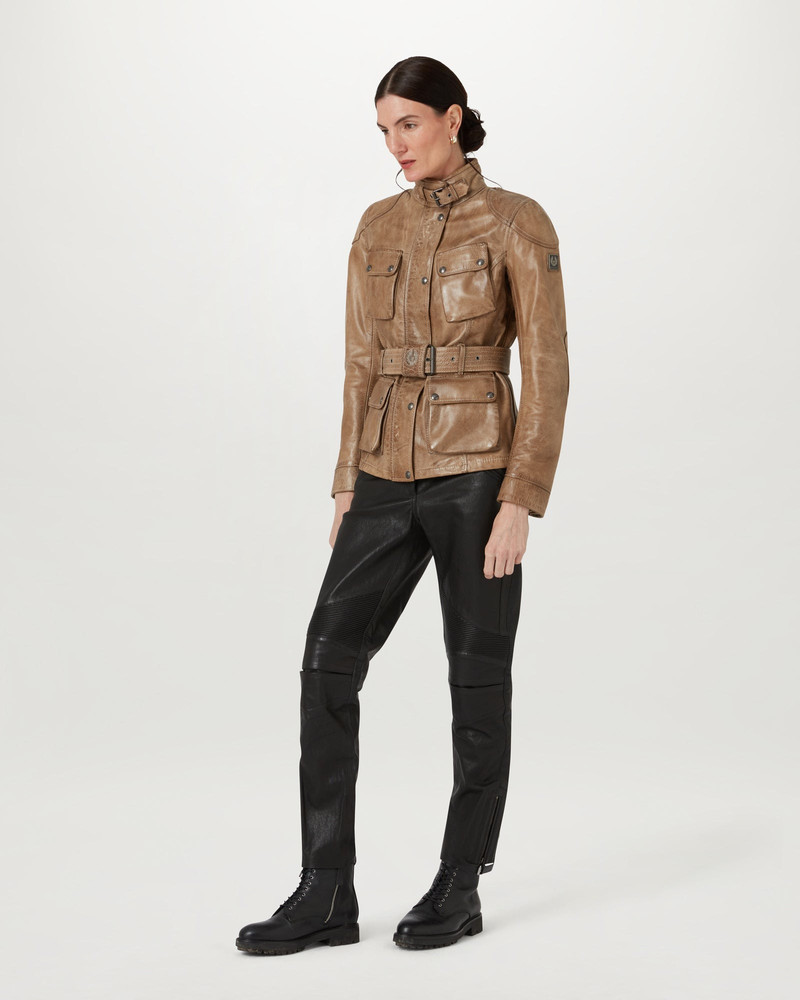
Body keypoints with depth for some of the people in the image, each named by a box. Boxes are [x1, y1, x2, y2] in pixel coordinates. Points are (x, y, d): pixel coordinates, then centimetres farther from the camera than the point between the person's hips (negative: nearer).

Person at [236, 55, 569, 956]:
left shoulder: (518, 224, -4)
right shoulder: (378, 227, 13)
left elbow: (547, 371, -8)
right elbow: (363, 364, 15)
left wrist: (520, 501, -14)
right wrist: (347, 486, 10)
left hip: (475, 472, -5)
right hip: (388, 479, 6)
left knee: (475, 677, 3)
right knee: (328, 666, -3)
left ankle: (460, 887, 17)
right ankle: (325, 896, 3)